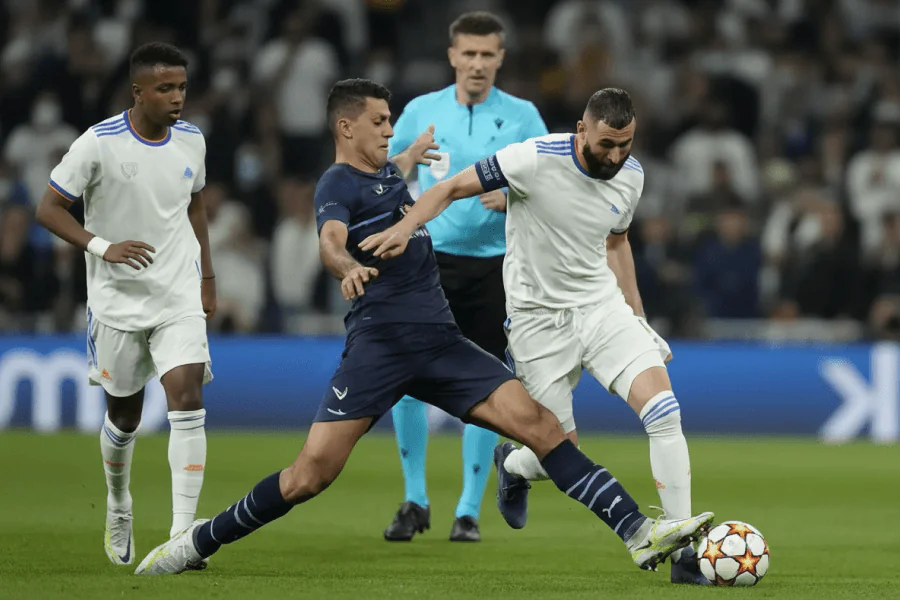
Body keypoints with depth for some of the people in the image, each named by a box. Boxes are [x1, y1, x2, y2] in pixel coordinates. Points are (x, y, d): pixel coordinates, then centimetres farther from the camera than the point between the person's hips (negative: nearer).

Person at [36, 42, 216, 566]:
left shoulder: (192, 141, 2)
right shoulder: (100, 143, -13)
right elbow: (49, 208, -10)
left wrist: (207, 277, 18)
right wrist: (104, 247, -22)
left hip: (180, 297, 2)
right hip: (118, 301, -2)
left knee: (188, 397, -16)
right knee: (124, 414, 10)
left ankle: (182, 533, -19)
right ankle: (118, 509, 40)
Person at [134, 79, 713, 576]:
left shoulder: (393, 171, 20)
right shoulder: (338, 185, -5)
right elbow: (331, 241, -29)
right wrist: (349, 267, -48)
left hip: (440, 340, 7)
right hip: (380, 344, -7)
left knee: (539, 422, -10)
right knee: (312, 473, -12)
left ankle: (638, 531, -15)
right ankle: (199, 542, 8)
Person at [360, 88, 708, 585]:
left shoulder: (630, 175, -2)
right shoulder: (536, 159, -20)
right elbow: (451, 188, -13)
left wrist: (637, 315, 16)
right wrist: (406, 225, -31)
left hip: (602, 306, 4)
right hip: (539, 317, -4)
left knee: (663, 410, -16)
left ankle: (684, 550, -9)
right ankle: (512, 465, 40)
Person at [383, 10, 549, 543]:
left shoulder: (523, 117, 3)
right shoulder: (422, 112, 6)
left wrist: (513, 199, -16)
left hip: (493, 264, -1)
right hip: (430, 259, 1)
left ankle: (469, 512, 9)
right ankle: (415, 502, 4)